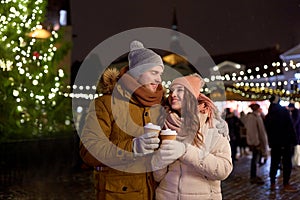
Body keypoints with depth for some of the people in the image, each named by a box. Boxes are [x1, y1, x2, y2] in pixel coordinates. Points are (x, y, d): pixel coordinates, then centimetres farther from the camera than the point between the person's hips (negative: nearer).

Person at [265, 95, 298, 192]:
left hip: (274, 143, 5)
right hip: (285, 141, -5)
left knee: (274, 162, 11)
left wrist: (270, 142, 13)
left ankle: (272, 183, 14)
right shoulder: (284, 111, -9)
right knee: (287, 162, 2)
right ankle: (286, 184, 3)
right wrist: (293, 140, -9)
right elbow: (290, 127, -12)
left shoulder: (268, 116, 6)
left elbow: (268, 130, 9)